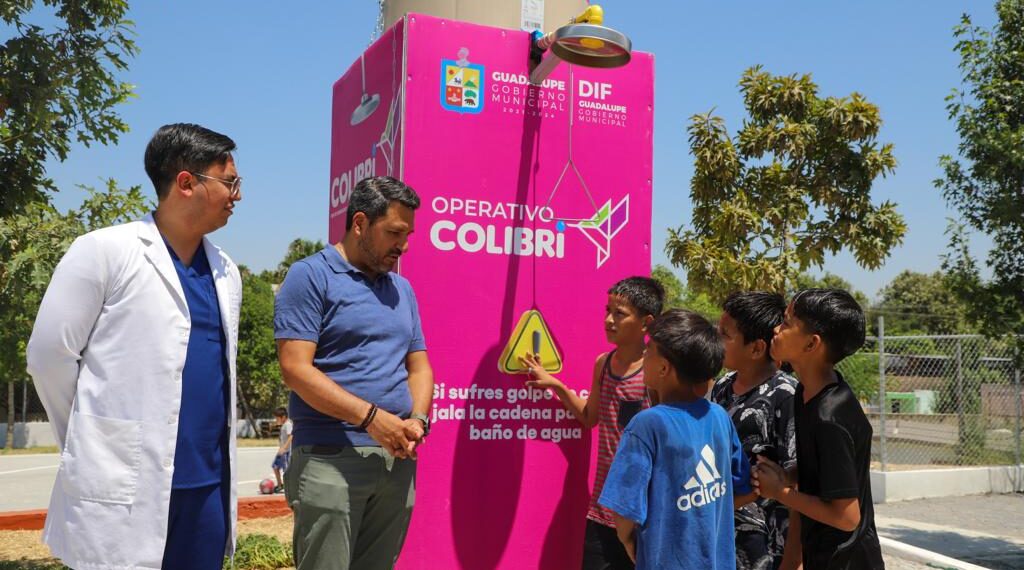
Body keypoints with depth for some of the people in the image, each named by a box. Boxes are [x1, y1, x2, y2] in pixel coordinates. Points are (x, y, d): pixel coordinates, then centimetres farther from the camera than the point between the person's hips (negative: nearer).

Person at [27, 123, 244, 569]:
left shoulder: (225, 271, 11)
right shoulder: (104, 251, -6)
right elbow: (49, 355, -4)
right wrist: (93, 440, 3)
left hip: (209, 483, 6)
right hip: (125, 488, -5)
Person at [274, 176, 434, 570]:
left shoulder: (402, 289, 17)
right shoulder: (311, 277, -4)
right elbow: (295, 368, -12)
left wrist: (418, 420, -4)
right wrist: (371, 417, -19)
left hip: (398, 460, 6)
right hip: (330, 458, -6)